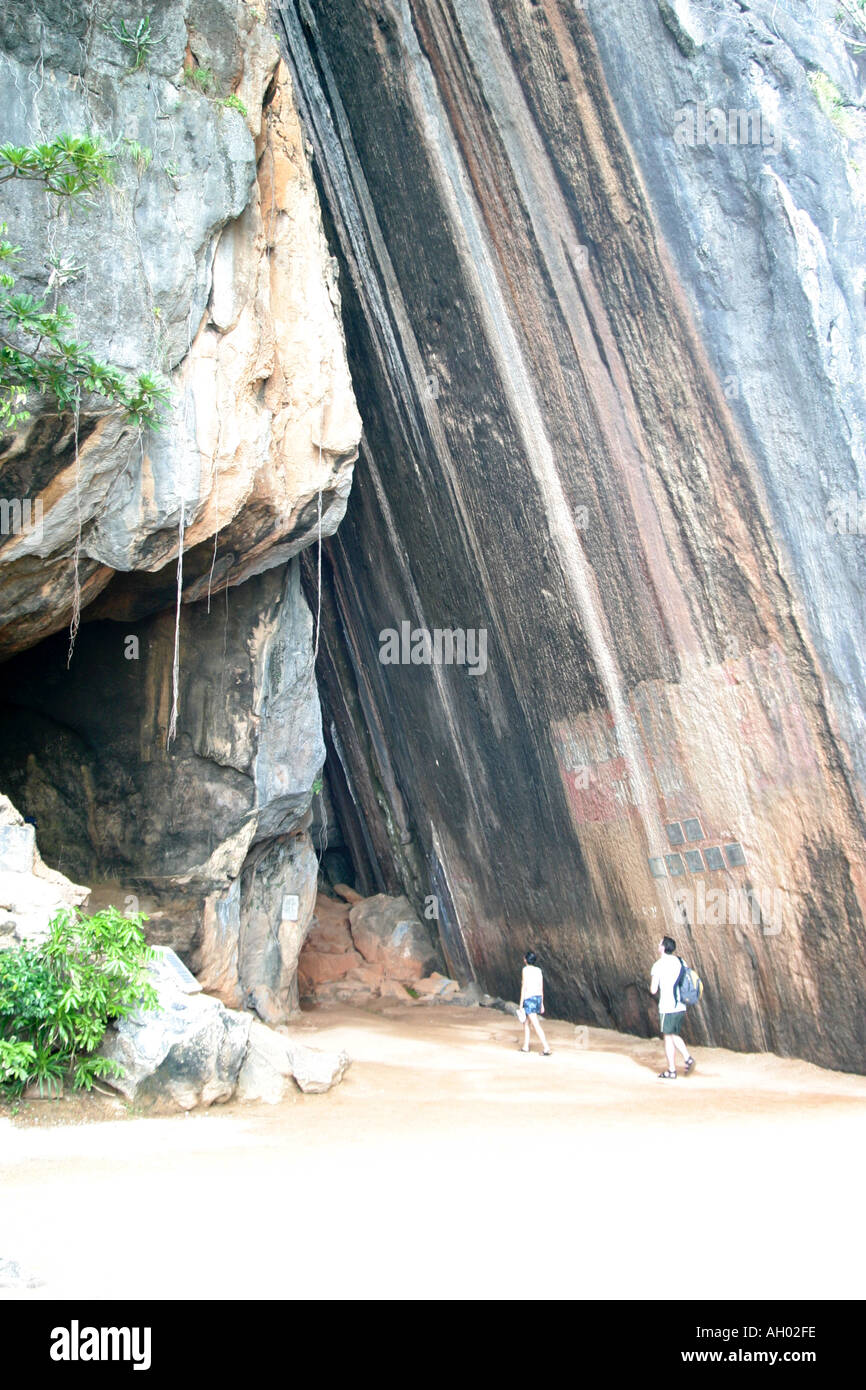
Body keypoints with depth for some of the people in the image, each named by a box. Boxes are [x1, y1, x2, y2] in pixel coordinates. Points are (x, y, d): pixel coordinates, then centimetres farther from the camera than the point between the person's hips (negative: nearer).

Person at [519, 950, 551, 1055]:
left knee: (536, 1026, -8)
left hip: (529, 999, -8)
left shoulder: (526, 969, -11)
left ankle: (546, 1048, -14)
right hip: (538, 998, 8)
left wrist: (521, 1004, -10)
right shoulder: (538, 970, 9)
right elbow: (541, 988, 10)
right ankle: (525, 1046, 23)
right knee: (526, 1023, 20)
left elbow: (524, 987, -13)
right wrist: (542, 1004, 16)